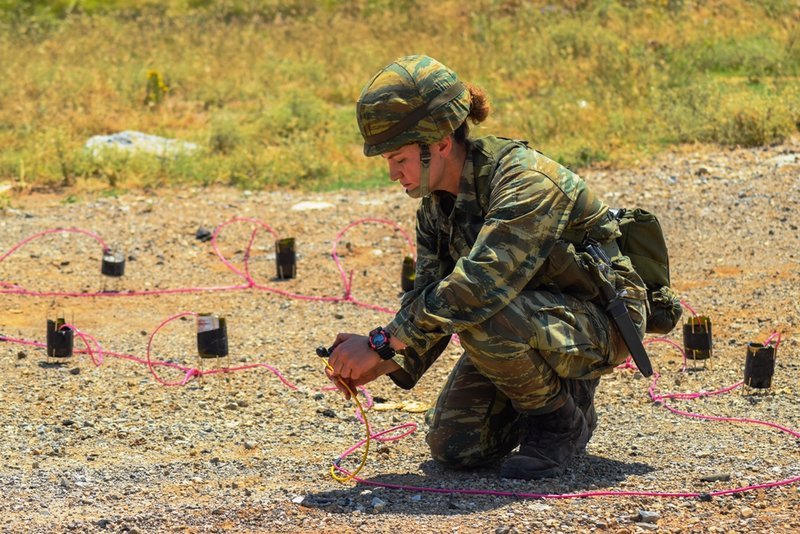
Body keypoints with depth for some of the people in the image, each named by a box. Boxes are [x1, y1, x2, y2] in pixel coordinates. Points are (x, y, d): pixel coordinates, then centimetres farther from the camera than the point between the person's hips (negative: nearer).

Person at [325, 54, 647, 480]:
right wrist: (384, 364, -21)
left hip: (600, 319, -8)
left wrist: (381, 344, -37)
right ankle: (553, 393, 17)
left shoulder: (526, 182, -29)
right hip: (528, 319, 8)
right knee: (453, 446, -7)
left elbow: (476, 287, -39)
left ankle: (563, 416, -10)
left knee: (481, 318, -35)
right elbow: (430, 298, -3)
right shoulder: (435, 203, -1)